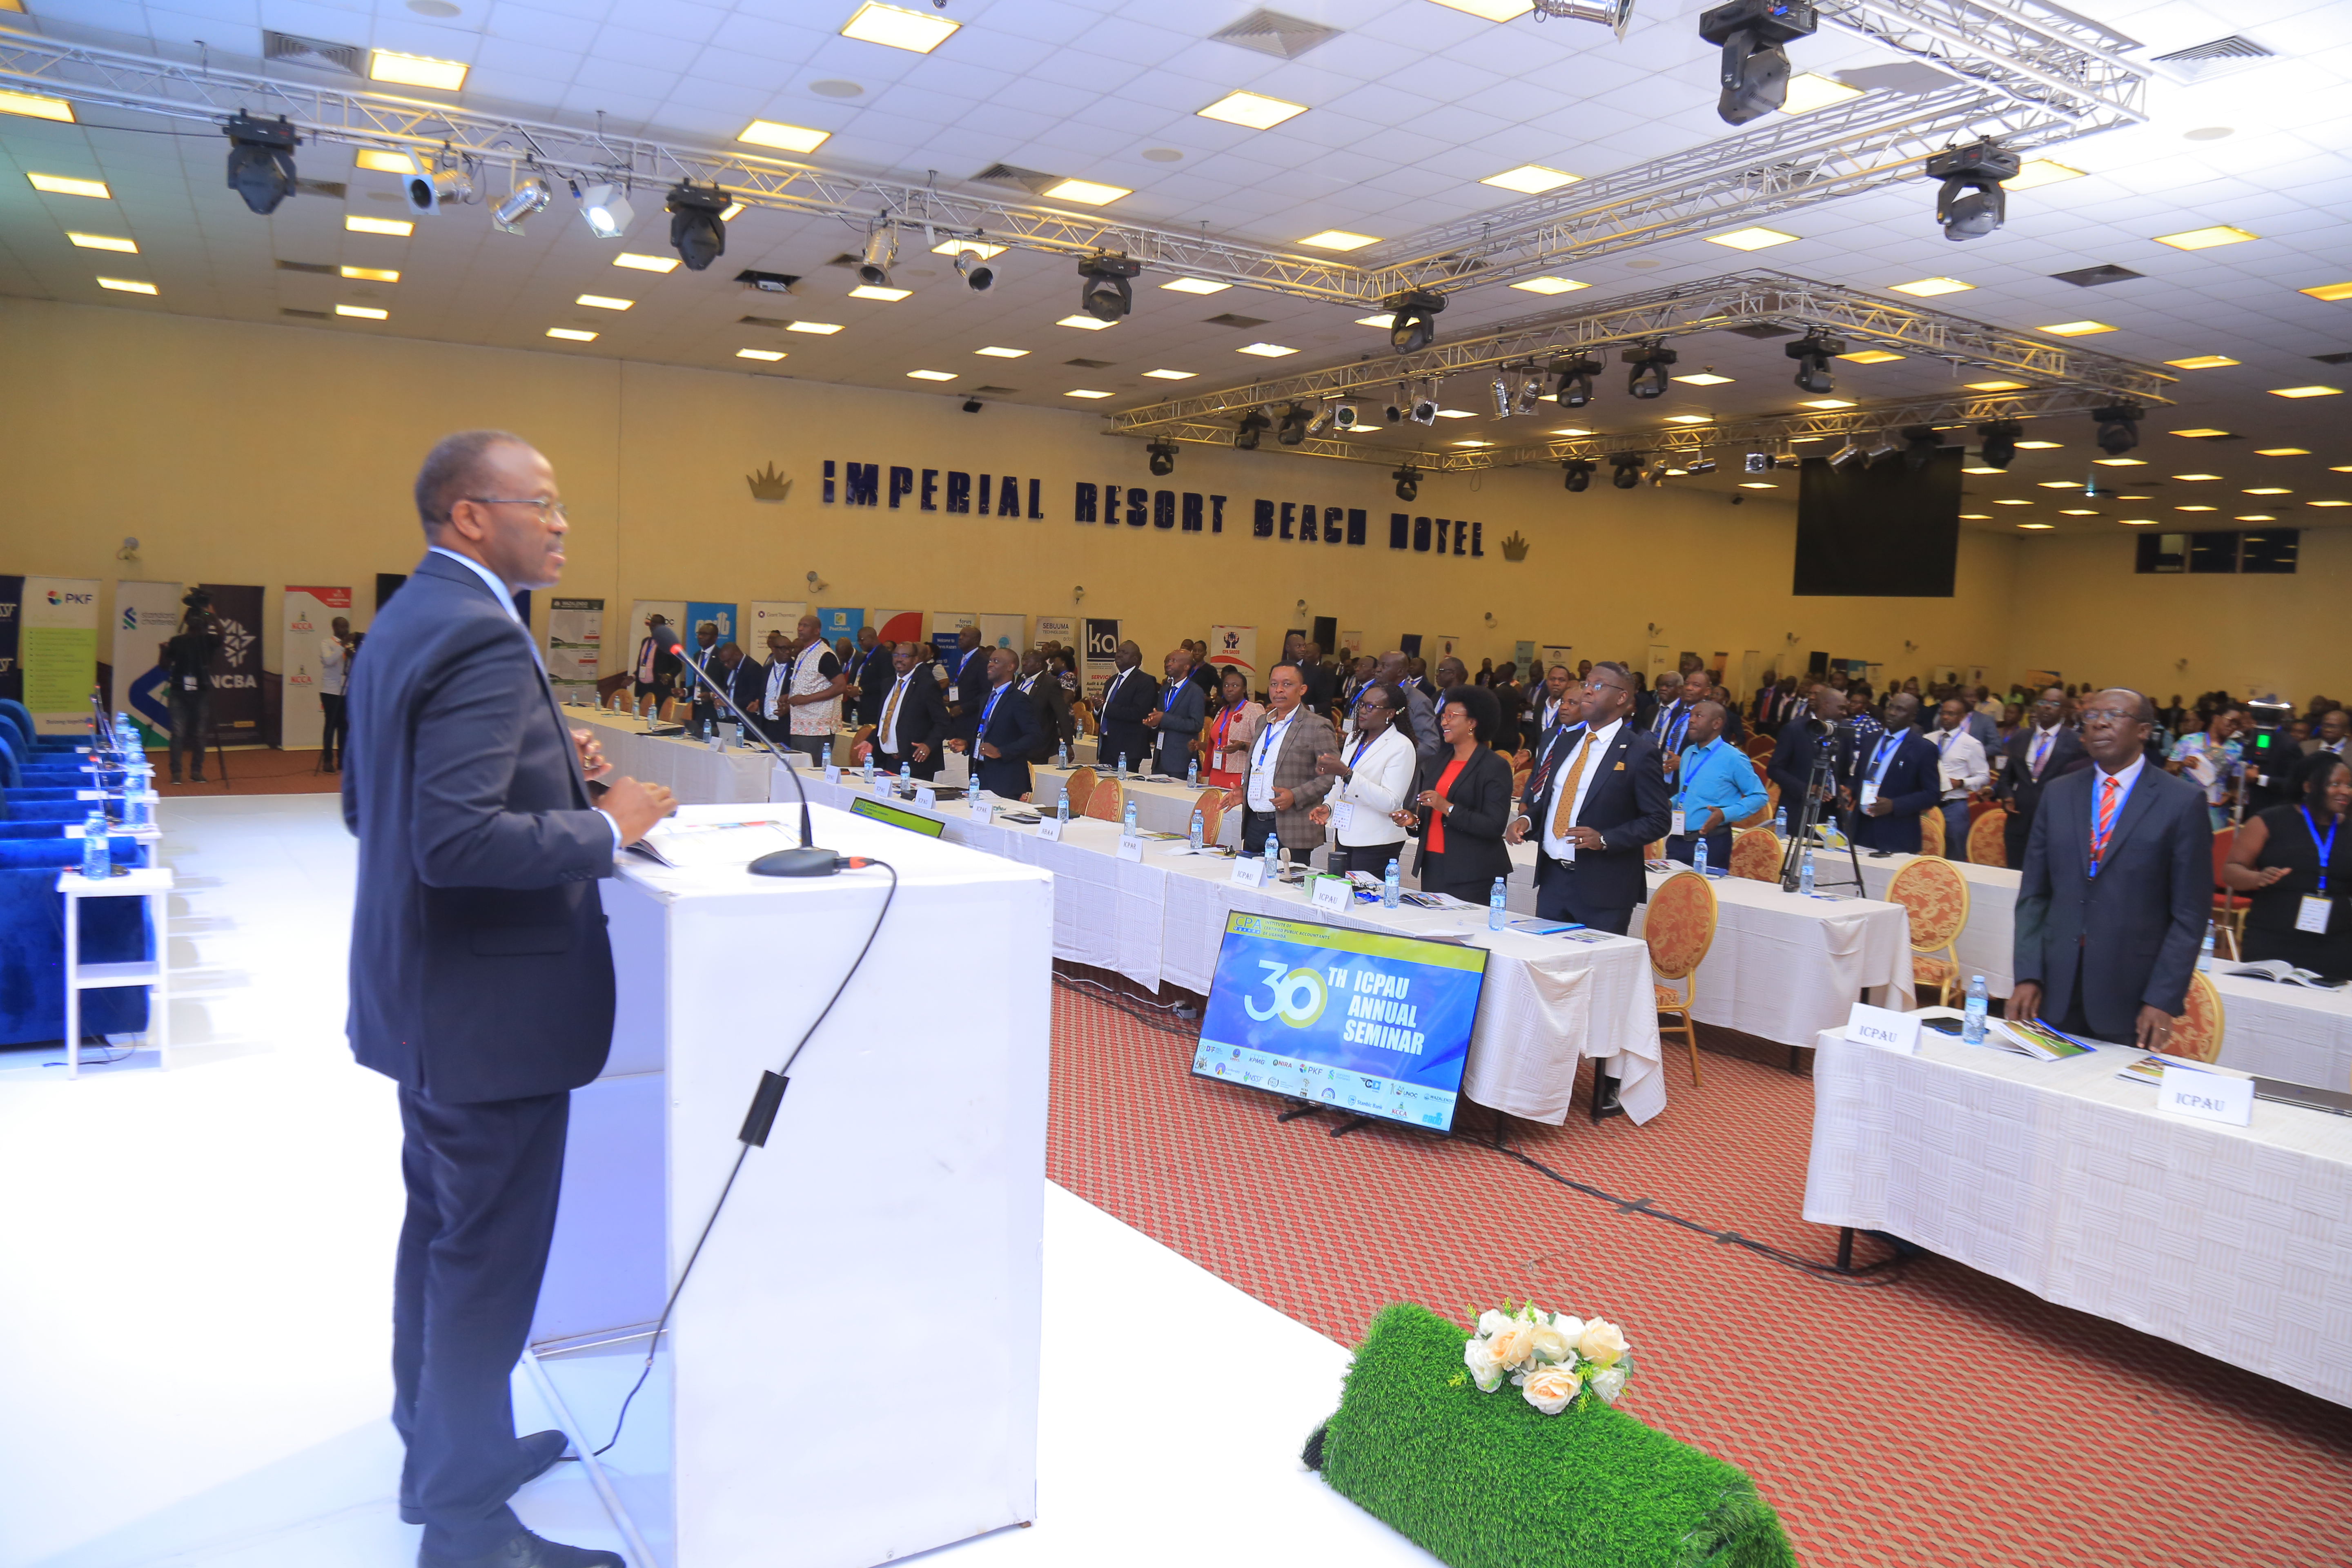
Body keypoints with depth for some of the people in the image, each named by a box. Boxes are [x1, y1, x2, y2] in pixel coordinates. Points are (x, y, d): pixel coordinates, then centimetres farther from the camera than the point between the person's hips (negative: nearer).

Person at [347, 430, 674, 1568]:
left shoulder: (407, 621, 9)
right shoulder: (480, 637, -23)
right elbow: (457, 841, -32)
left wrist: (552, 767, 8)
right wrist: (607, 826, -19)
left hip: (425, 997, 10)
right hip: (491, 1010, -10)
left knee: (441, 1232, 22)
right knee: (489, 1259, 3)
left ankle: (438, 1447, 40)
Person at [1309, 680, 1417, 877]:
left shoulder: (1401, 747, -9)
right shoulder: (1354, 739, 15)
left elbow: (1390, 802, -20)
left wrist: (1346, 773, -25)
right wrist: (1327, 807, 5)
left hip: (1377, 845, -7)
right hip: (1344, 838, 7)